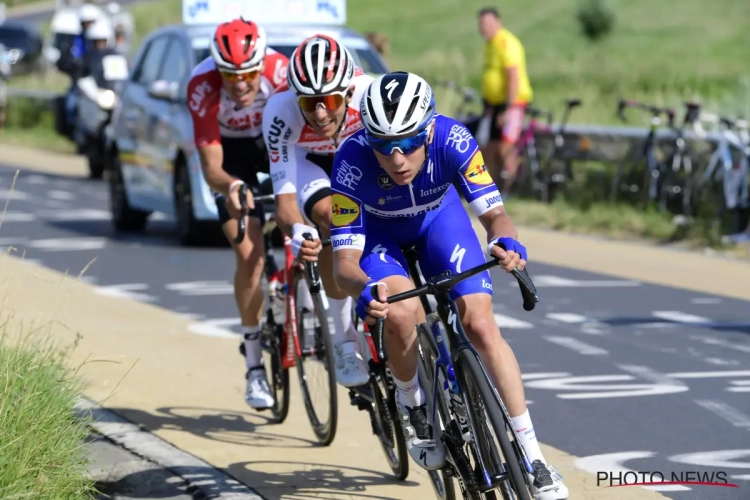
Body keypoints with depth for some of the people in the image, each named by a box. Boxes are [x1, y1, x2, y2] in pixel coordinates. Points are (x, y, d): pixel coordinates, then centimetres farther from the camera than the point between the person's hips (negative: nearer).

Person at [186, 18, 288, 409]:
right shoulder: (202, 87, -33)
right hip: (229, 149, -1)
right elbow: (210, 167, -32)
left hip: (274, 139, 1)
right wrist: (230, 186, -54)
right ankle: (254, 364, -6)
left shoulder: (278, 68, -31)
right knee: (250, 255, -15)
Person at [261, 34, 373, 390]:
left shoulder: (369, 94, -38)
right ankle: (344, 341, -19)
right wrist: (297, 231, -60)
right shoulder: (280, 112, -38)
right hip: (307, 160, -2)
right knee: (330, 218, -30)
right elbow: (284, 199, -38)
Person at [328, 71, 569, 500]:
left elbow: (493, 212, -32)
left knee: (481, 324, -13)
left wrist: (506, 241, -56)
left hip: (438, 216, 1)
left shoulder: (451, 139, -35)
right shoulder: (352, 161, -37)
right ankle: (412, 405, 0)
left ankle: (532, 456, -5)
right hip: (378, 230, -1)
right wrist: (365, 290, -58)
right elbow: (345, 259, -36)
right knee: (401, 311, -30)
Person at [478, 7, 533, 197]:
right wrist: (487, 105, 22)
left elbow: (514, 77, -23)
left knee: (506, 149, -15)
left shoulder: (507, 44, -17)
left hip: (513, 102, -9)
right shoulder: (490, 44, 13)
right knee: (490, 149, 8)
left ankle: (508, 191, -9)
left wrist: (509, 109, -26)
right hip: (495, 103, 9)